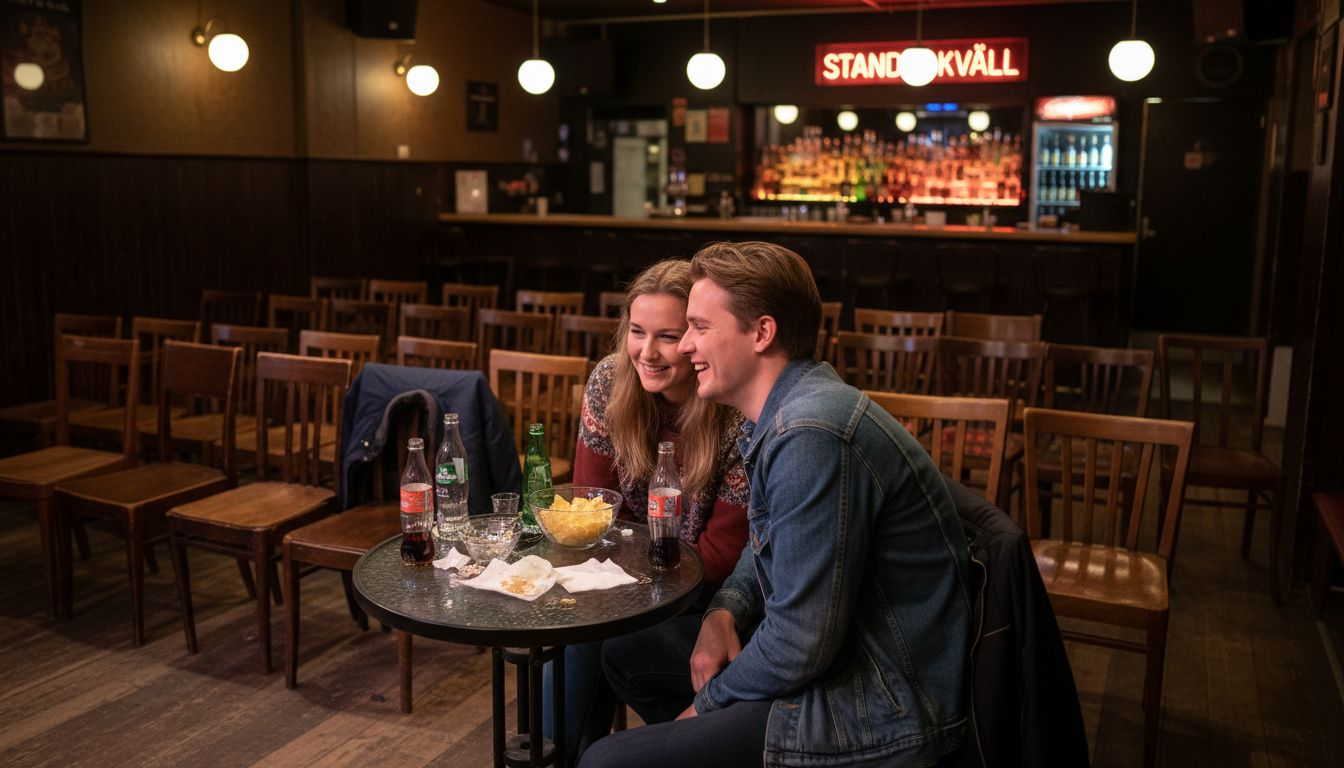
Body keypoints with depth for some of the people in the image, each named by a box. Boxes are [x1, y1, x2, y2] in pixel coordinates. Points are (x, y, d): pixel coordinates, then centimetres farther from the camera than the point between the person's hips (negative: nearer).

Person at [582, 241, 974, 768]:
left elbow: (800, 645, -25)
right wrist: (723, 614, 0)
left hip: (875, 718, -10)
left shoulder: (811, 436, -27)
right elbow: (766, 547, 19)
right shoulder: (781, 416, 5)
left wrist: (711, 701, -8)